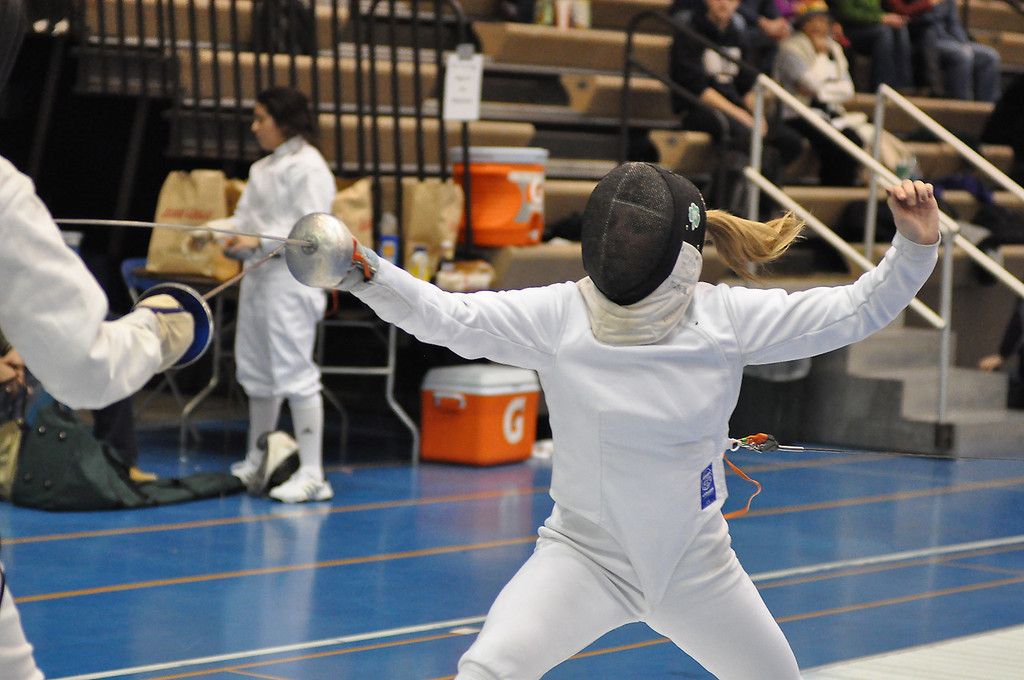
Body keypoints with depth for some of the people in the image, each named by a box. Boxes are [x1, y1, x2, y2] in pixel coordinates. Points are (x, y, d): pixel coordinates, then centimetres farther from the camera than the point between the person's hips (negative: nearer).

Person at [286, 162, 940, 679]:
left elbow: (854, 311, -11)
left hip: (695, 562, 2)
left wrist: (917, 244, -25)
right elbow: (447, 317, -25)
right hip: (585, 553, -2)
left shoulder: (725, 316, -13)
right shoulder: (559, 315, -17)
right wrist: (364, 271, -41)